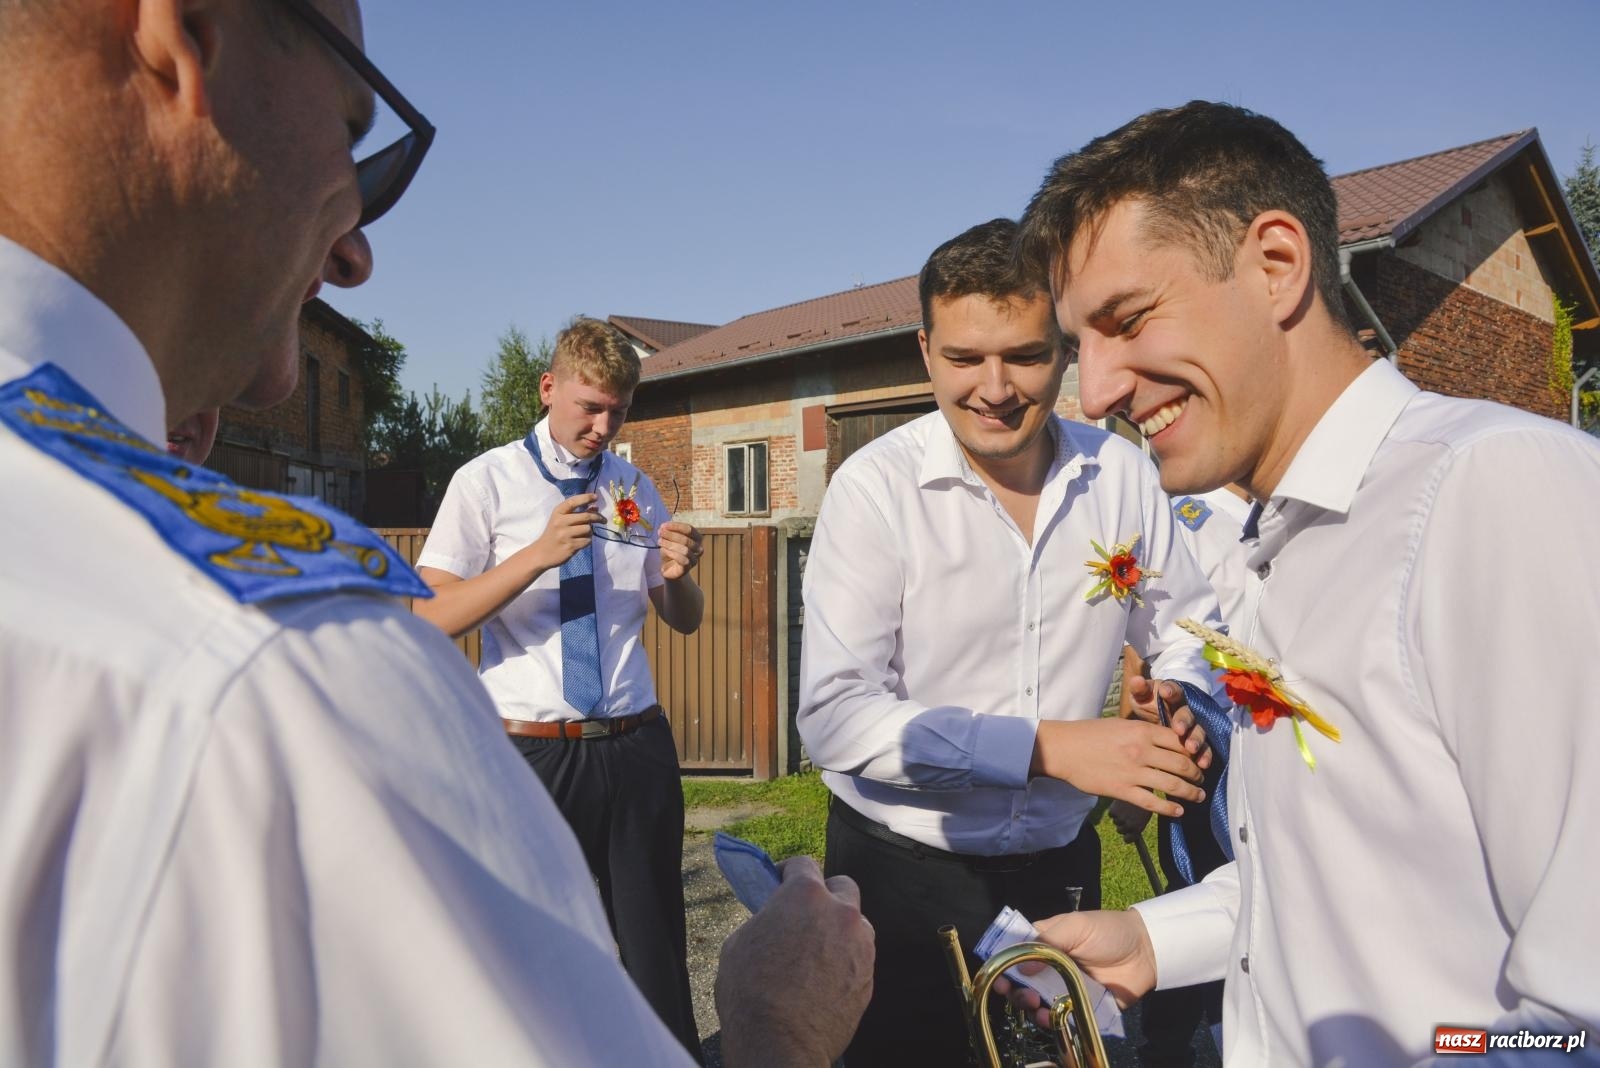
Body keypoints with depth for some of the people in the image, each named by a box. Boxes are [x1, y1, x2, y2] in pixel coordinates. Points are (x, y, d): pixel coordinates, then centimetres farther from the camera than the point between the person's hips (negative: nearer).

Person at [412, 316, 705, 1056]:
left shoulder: (636, 488, 8)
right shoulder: (487, 481, -4)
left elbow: (685, 621, 13)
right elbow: (429, 620, -13)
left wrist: (678, 575, -10)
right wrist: (537, 556, -25)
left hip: (636, 746, 3)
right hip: (532, 751, -3)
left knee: (657, 946, 14)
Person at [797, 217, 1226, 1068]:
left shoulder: (1120, 473, -6)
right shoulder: (877, 488, -17)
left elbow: (1188, 628, 7)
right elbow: (835, 716, -23)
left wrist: (1183, 696, -16)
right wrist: (1045, 747, -29)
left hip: (1060, 866, 4)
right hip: (904, 875, -3)